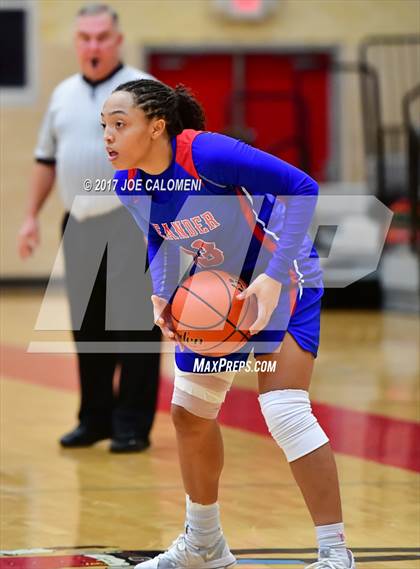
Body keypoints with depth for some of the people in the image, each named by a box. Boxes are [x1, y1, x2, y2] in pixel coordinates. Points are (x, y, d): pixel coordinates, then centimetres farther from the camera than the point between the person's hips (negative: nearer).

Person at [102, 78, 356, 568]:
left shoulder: (205, 153, -32)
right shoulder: (127, 183, -10)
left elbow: (302, 188, -32)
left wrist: (275, 278, -35)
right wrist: (160, 295, -11)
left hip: (279, 277, -8)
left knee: (284, 412, -20)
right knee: (190, 411, 14)